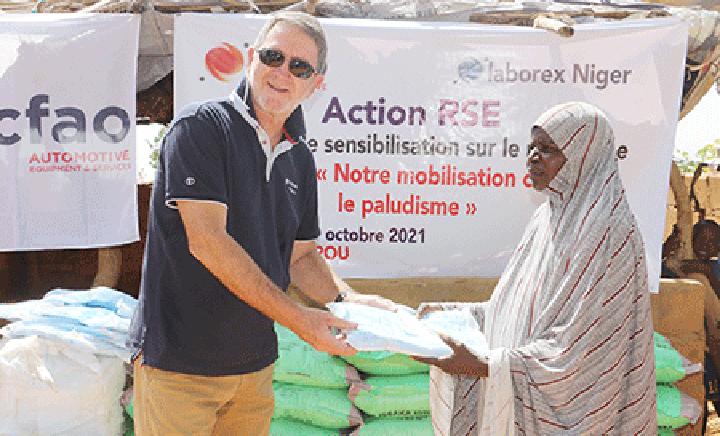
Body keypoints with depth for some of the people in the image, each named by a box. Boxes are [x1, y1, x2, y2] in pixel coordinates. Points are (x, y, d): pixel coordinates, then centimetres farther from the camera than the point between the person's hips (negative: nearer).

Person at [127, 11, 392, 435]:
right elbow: (206, 241, -21)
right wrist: (297, 317, -20)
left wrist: (345, 298, -6)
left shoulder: (300, 159, 8)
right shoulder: (201, 126, -12)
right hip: (179, 361, -6)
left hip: (255, 363, 6)